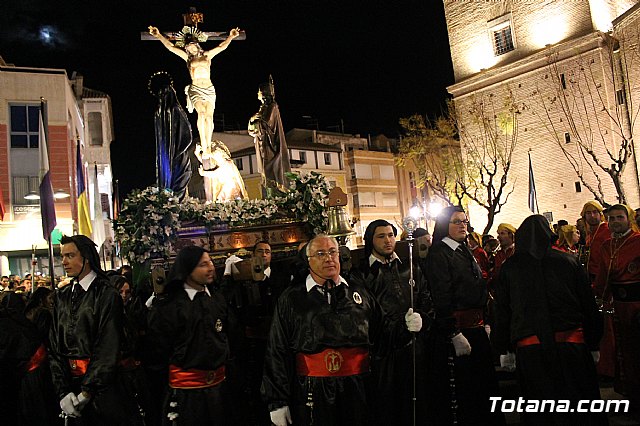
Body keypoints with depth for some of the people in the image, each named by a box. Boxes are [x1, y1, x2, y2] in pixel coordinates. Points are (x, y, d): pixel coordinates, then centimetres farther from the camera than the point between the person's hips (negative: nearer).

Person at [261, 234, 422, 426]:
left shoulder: (360, 294, 10)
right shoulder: (291, 299, 2)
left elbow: (383, 334, 16)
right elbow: (277, 352, 0)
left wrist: (405, 327, -5)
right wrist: (278, 402, -3)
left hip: (356, 390, 3)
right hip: (312, 395, -2)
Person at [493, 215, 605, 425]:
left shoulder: (509, 267, 1)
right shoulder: (570, 261, 0)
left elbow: (501, 311, 3)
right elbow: (589, 305, 4)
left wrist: (503, 349, 10)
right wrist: (593, 344, 13)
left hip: (528, 348, 0)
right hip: (571, 345, 0)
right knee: (578, 405, 14)